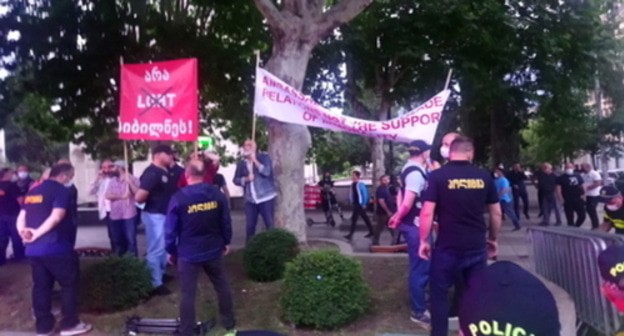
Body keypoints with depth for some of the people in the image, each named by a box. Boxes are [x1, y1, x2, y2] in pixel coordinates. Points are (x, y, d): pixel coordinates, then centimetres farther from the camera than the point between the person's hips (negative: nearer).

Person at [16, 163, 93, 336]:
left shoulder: (33, 191, 16)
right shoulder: (62, 190, -8)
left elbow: (21, 218, 11)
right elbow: (56, 217, -22)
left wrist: (24, 232, -4)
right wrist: (38, 233, -15)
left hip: (33, 249, 7)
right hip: (55, 247, -7)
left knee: (41, 286, 13)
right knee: (70, 283, 7)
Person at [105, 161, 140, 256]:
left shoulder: (133, 179, -1)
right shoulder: (112, 181, 12)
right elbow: (108, 196, 0)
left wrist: (129, 182, -18)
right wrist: (122, 196, -11)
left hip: (129, 215, -5)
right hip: (115, 216, 5)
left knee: (131, 240, -6)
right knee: (117, 241, 12)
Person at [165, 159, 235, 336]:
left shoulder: (178, 198, -15)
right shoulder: (217, 194, -6)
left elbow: (171, 229, -9)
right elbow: (226, 221, 2)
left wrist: (171, 251, 4)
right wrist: (226, 242, 17)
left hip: (188, 254, -3)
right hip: (214, 250, 3)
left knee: (187, 294, 6)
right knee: (222, 286, 19)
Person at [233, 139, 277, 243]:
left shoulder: (264, 157, 1)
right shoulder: (241, 163, 11)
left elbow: (267, 171, -15)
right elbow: (236, 180, 9)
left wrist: (254, 160, -15)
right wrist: (246, 179, -9)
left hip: (265, 197, -3)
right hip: (250, 199, 3)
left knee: (270, 224, -1)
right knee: (250, 226, 3)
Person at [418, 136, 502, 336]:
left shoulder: (437, 176, -9)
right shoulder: (484, 176, 1)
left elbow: (427, 212, -12)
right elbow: (496, 212, 8)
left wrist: (424, 241, -2)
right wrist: (493, 239, 20)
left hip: (447, 247, -3)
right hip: (477, 246, 3)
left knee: (439, 293, 11)